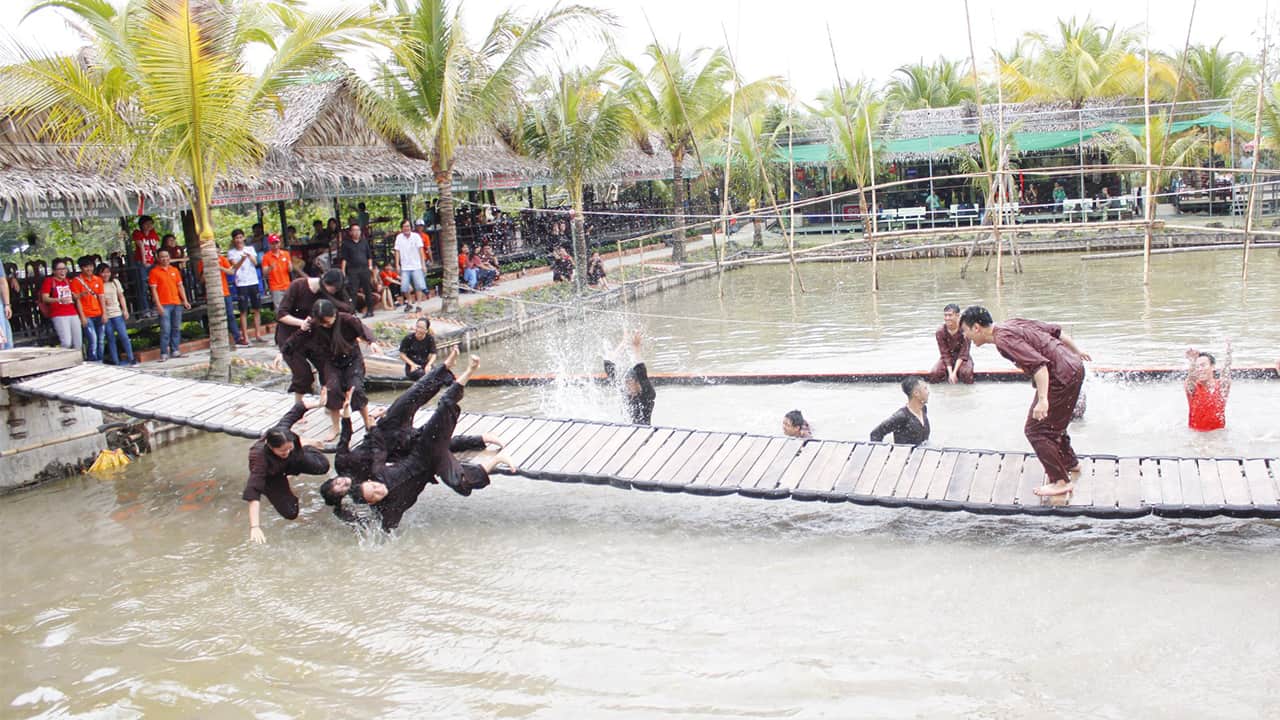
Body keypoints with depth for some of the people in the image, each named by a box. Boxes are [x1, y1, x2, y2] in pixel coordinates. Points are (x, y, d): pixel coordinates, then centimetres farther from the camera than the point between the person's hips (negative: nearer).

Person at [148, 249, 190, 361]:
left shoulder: (174, 270, 14)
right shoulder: (154, 272, 0)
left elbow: (180, 286, 16)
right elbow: (154, 290, -4)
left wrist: (185, 301, 8)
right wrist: (158, 305, -12)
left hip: (176, 303, 5)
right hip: (164, 305, -5)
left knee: (176, 329, 7)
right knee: (165, 330, -8)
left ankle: (175, 351, 14)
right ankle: (164, 354, -5)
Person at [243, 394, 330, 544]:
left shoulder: (282, 430, -36)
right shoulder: (259, 456, -45)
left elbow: (296, 409, -17)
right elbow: (253, 493, -51)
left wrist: (319, 403, -4)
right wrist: (254, 527, -59)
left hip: (291, 461, 3)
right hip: (271, 476, -3)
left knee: (322, 466, -19)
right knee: (290, 513, -13)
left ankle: (304, 445, 14)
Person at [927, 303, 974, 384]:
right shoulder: (940, 332, -14)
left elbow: (963, 354, -20)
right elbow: (945, 354, -14)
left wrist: (954, 372, -28)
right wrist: (950, 373, -26)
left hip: (962, 358, -2)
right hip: (948, 358, 2)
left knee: (966, 373, -35)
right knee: (933, 374, -26)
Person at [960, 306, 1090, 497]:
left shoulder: (1004, 339, -20)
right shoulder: (1012, 324, 9)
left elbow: (1038, 364, -31)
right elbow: (1055, 330, 17)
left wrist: (1043, 399, -36)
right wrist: (1077, 351, 31)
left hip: (1061, 377, -10)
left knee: (1036, 430, -4)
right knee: (1053, 424, 26)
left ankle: (1060, 481, 1)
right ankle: (1070, 463, 44)